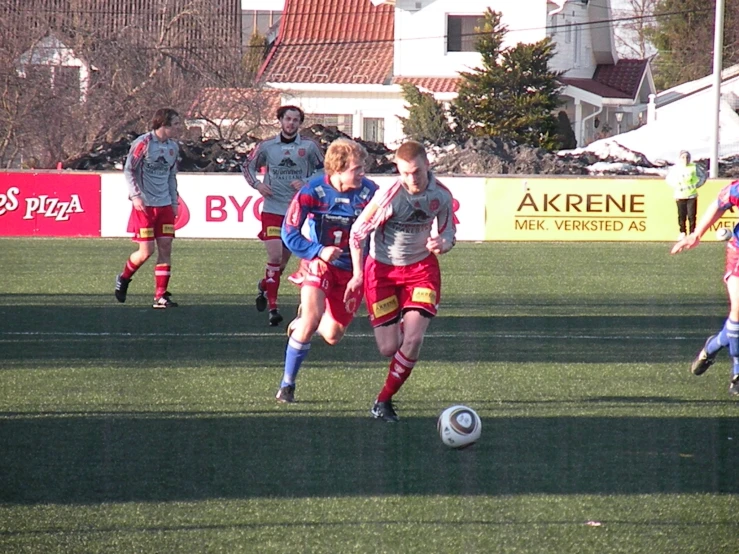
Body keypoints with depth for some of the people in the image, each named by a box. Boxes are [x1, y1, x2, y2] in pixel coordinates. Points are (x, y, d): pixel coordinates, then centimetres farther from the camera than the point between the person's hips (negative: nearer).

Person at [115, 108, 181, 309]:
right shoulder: (143, 143, -11)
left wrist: (174, 202, 14)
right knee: (146, 251, -6)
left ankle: (161, 296, 2)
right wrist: (135, 196, -15)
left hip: (165, 206, 6)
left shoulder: (173, 147, 8)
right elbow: (128, 170, -6)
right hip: (145, 205, -6)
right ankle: (123, 279, 22)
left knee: (165, 249, -2)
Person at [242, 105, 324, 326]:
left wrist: (307, 183, -6)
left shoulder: (309, 147, 2)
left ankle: (265, 285, 42)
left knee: (284, 259, 11)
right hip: (272, 209, -2)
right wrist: (256, 184, -2)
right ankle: (272, 306, -11)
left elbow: (324, 169, 11)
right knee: (275, 256, -14)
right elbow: (247, 166, 16)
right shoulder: (266, 146, 3)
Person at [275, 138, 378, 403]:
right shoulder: (313, 192, -19)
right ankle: (287, 384, -7)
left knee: (332, 336, 6)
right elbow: (289, 233, -12)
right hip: (319, 263, -2)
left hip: (351, 269, 2)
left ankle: (302, 322, 44)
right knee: (312, 317, -24)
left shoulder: (370, 192, -15)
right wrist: (318, 251, -24)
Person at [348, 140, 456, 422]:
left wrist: (442, 243, -22)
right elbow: (357, 232, -14)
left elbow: (449, 234, 2)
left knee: (413, 340, -14)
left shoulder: (441, 195, -12)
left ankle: (384, 401, 4)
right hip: (382, 270, -2)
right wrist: (358, 274, -16)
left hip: (421, 268, 2)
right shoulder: (389, 196, -24)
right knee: (389, 348, -2)